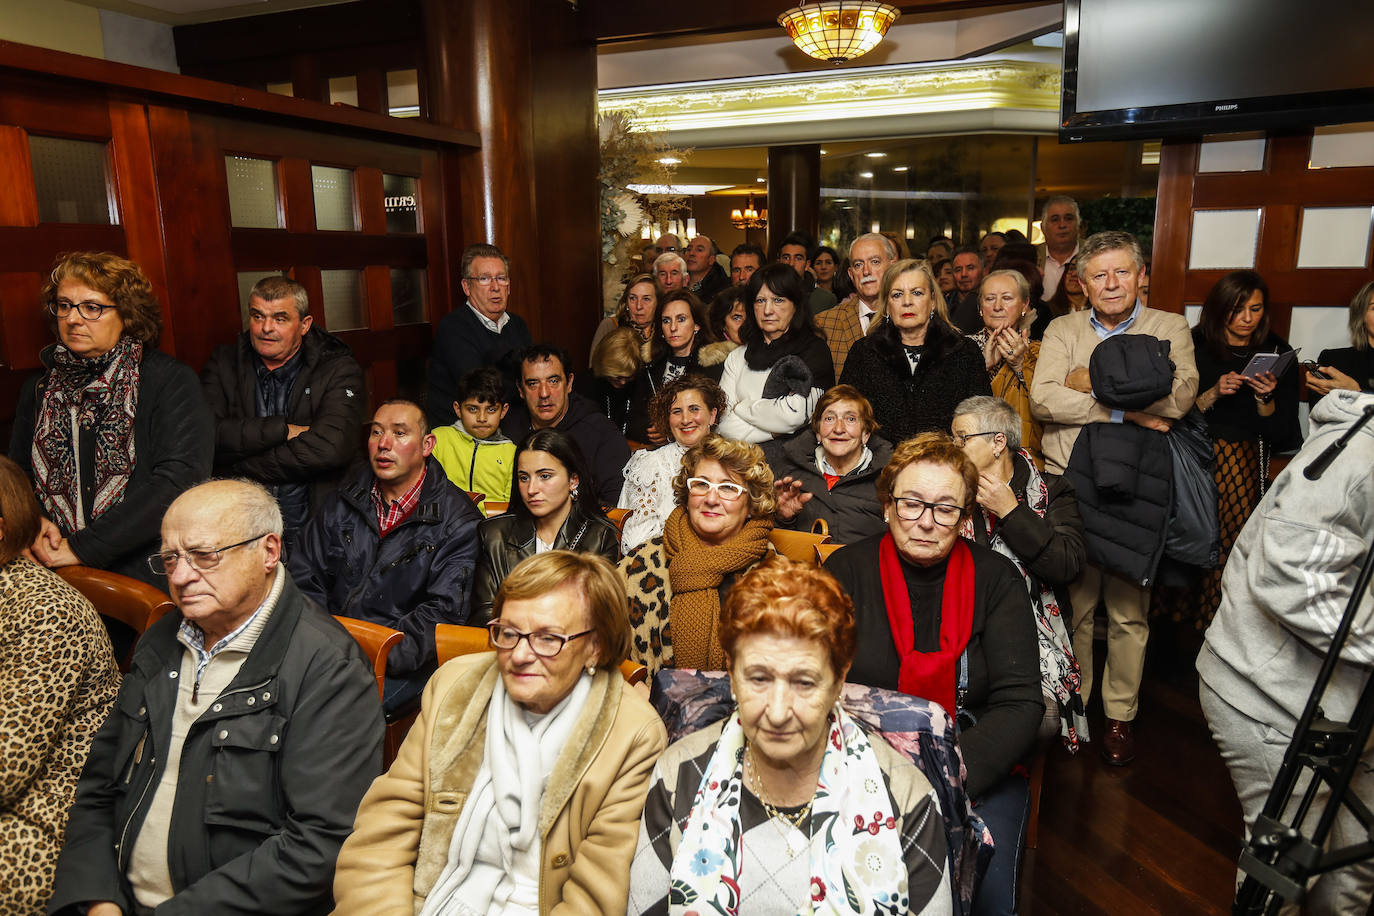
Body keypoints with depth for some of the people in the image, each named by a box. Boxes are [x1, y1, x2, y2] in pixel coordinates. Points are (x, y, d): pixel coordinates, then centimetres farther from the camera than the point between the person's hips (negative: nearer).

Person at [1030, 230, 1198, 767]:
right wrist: (1125, 410, -12)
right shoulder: (1062, 331, 11)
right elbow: (1042, 400, -6)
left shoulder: (1168, 328, 8)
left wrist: (1093, 382, -7)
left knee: (1129, 611, 5)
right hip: (1068, 486, 1)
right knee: (1072, 605, 8)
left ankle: (1120, 715, 21)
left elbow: (1179, 397, -11)